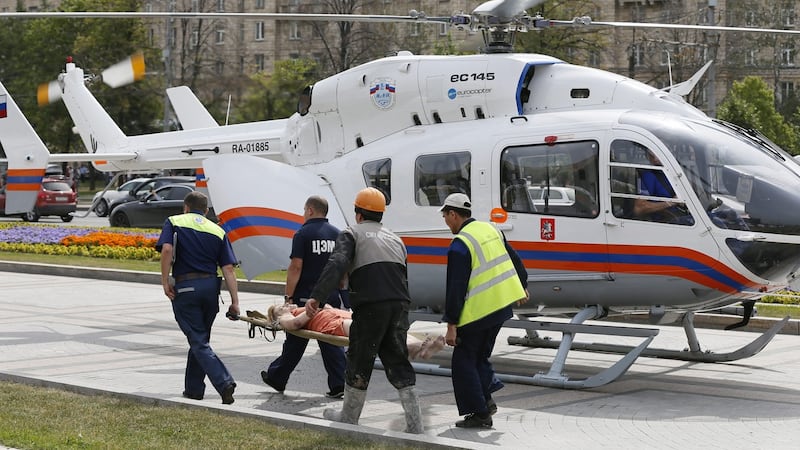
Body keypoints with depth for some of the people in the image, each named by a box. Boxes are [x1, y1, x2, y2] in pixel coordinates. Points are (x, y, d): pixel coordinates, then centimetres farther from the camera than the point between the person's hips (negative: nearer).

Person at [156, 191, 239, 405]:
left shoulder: (174, 222, 5)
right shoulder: (217, 231, 12)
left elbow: (167, 250, -14)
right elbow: (228, 269, 4)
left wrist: (165, 281, -8)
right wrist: (235, 301, 3)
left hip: (185, 287, -4)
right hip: (211, 286, 4)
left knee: (199, 342, -2)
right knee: (200, 338, 19)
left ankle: (224, 383, -17)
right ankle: (193, 389, 23)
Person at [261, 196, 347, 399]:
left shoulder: (303, 234, -7)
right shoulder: (337, 234, 9)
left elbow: (296, 267, -13)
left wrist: (288, 296, -10)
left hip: (305, 296, -4)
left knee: (295, 341, 7)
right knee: (330, 341, 5)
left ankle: (277, 378, 23)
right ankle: (339, 385, -1)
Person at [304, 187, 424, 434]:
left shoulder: (352, 234, 6)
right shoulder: (394, 238, 26)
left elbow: (336, 265, -12)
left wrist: (317, 297, -20)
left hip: (370, 306, -5)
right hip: (399, 306, 5)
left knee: (359, 363, 8)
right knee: (397, 361, 10)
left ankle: (349, 418, 23)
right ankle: (414, 424, 6)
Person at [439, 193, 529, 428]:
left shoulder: (459, 245, -16)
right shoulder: (490, 229, 8)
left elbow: (456, 288, -18)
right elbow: (515, 259, 20)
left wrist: (451, 325, -15)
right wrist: (522, 286, 36)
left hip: (477, 312, -8)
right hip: (502, 305, 8)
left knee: (463, 362, 4)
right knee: (480, 355, 22)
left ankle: (479, 413, 4)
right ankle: (486, 398, 14)